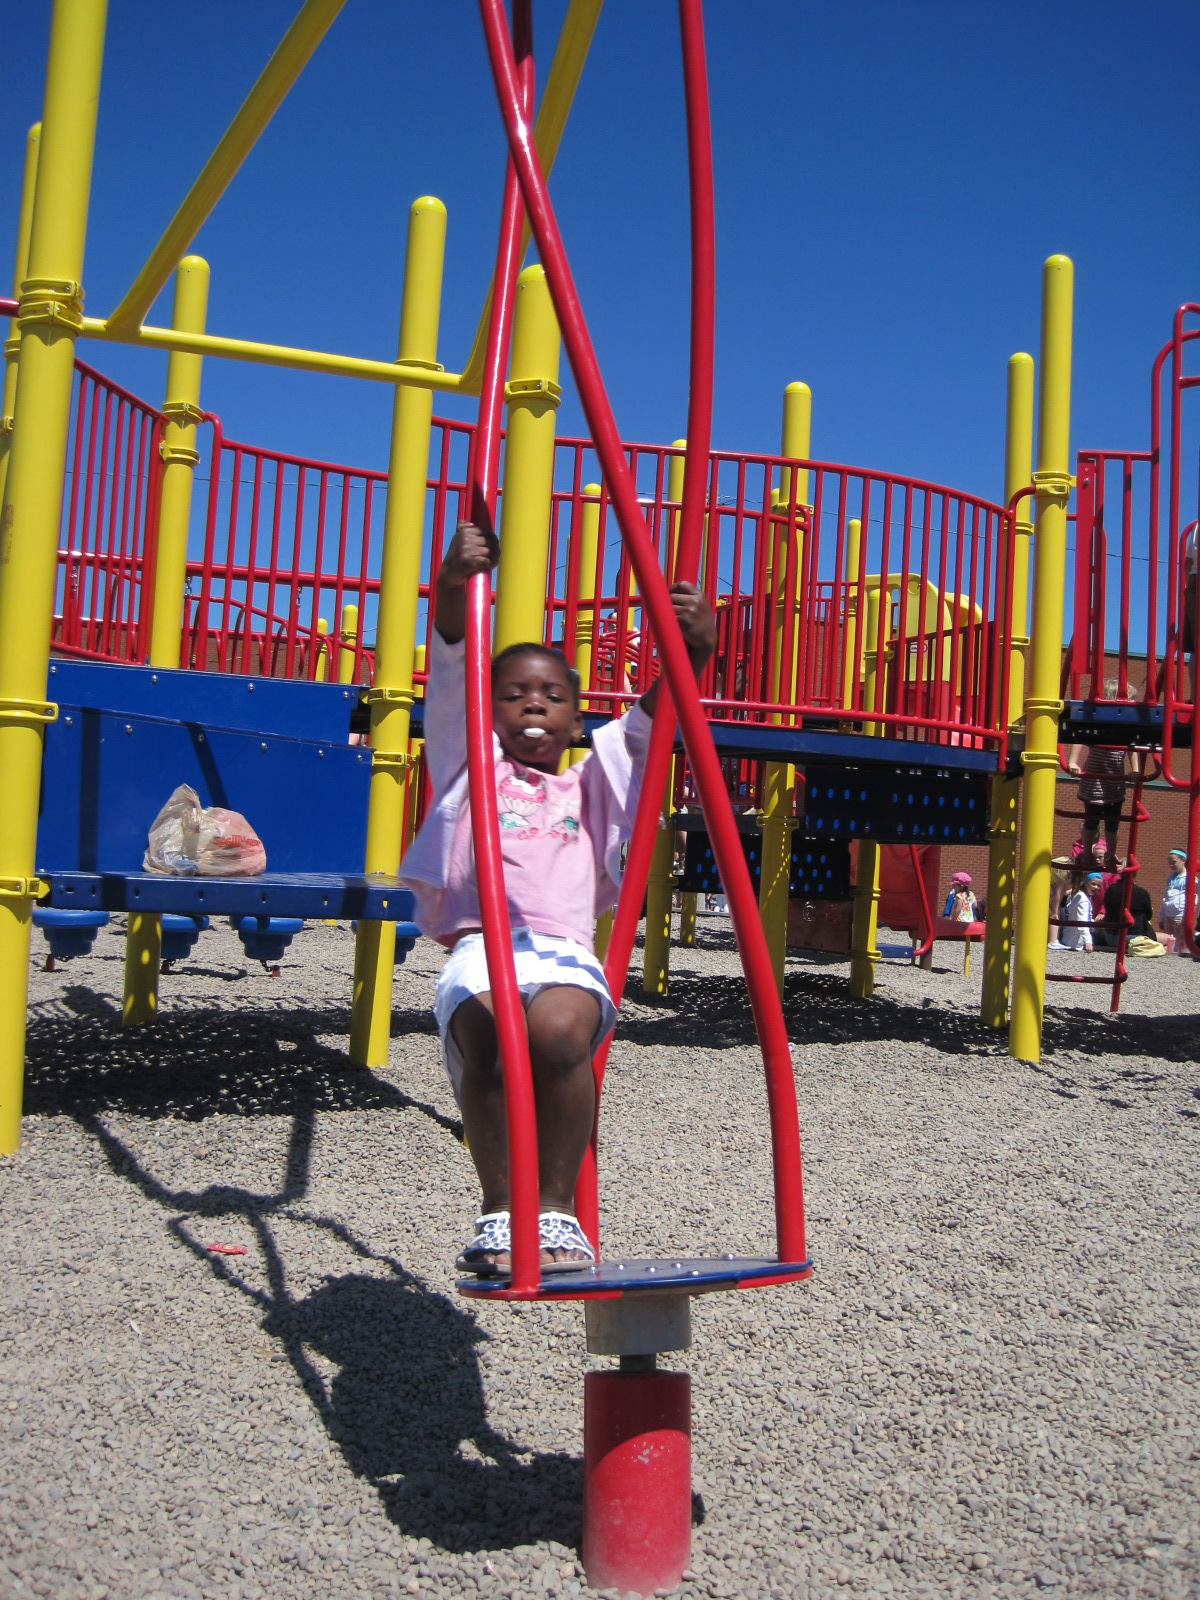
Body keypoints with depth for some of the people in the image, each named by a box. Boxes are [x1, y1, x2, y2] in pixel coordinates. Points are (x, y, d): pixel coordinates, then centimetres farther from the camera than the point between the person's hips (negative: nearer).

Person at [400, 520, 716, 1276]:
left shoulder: (591, 783, 31)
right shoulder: (470, 765, 26)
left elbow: (653, 717, 18)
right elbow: (451, 673, 11)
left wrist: (695, 651, -1)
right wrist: (454, 586, -6)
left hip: (566, 951, 1)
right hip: (477, 947, 0)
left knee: (558, 1029, -34)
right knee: (488, 1035, -34)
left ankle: (559, 1206, -18)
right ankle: (499, 1207, -18)